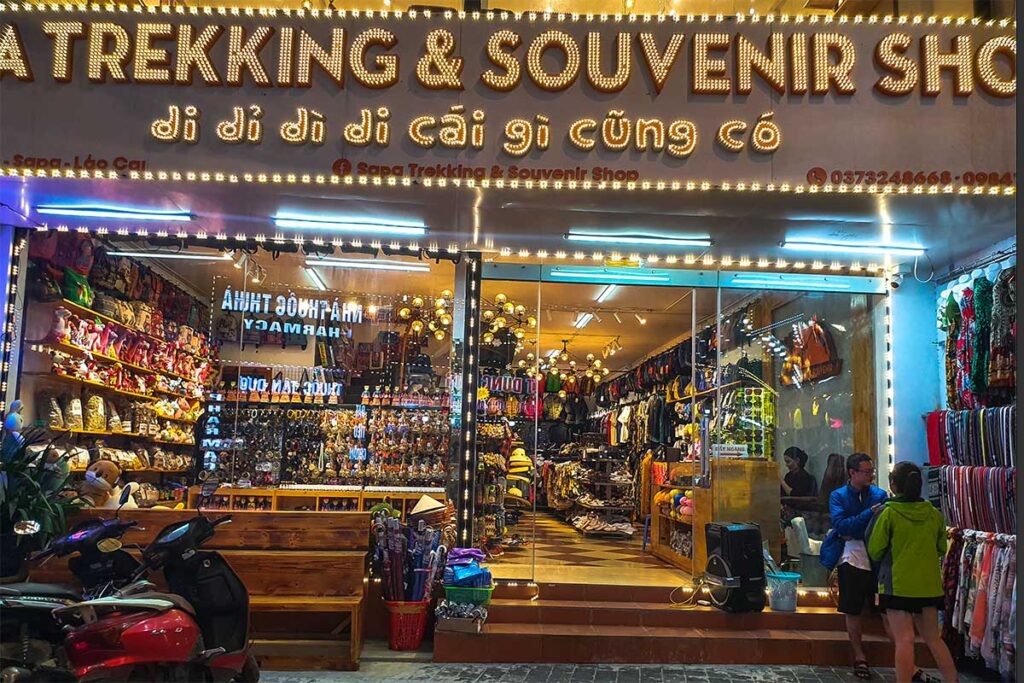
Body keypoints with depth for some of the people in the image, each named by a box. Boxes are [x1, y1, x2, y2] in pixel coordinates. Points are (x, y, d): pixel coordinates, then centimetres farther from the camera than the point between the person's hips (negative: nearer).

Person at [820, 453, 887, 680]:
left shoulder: (879, 495, 4)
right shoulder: (838, 496, 1)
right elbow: (840, 525, -13)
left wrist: (853, 532, -22)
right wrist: (870, 513, -21)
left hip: (877, 557, 1)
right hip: (852, 557, 0)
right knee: (853, 610, 8)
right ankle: (859, 656, 21)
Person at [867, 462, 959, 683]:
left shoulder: (888, 513, -12)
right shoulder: (934, 513, 2)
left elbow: (874, 551, -6)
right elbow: (941, 549, 12)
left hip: (898, 584, -5)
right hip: (929, 584, 5)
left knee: (904, 640, -3)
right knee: (933, 638, 17)